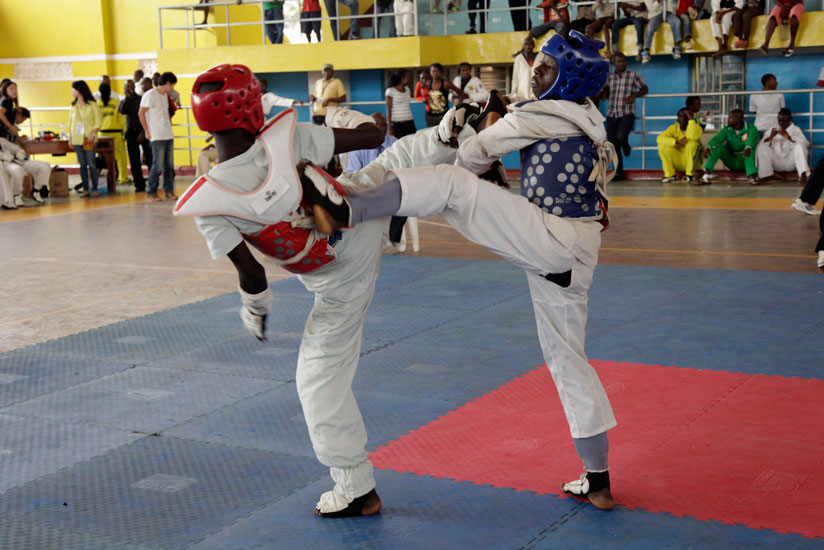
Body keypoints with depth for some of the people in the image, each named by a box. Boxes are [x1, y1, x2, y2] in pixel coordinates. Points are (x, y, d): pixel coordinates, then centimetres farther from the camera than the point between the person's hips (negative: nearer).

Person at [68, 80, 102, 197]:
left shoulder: (92, 105, -2)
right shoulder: (73, 105, 12)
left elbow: (98, 121, -3)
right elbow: (70, 122, 15)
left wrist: (93, 133, -15)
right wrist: (70, 137, 7)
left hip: (89, 139, -4)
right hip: (77, 139, 4)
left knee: (91, 164, -7)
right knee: (82, 165, 3)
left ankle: (95, 189, -2)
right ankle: (85, 189, 6)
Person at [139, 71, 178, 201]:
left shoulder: (165, 95, 16)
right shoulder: (150, 95, -8)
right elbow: (141, 113, -8)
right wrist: (147, 132, -9)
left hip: (168, 135, 8)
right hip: (157, 137, -8)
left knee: (169, 165, 8)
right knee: (158, 166, -7)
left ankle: (169, 191, 15)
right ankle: (151, 193, 2)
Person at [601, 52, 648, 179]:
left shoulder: (633, 75, 2)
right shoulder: (609, 78, 12)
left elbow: (645, 89, 6)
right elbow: (604, 91, 24)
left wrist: (635, 95, -13)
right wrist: (603, 93, 0)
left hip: (627, 114, -4)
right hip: (611, 115, 4)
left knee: (621, 137, -25)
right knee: (614, 145, 3)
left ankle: (626, 147, 12)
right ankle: (618, 172, 12)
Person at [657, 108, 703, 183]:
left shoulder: (697, 127, -10)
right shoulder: (674, 128, -3)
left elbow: (692, 136, -36)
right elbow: (660, 138, -19)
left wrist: (691, 119, -29)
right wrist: (677, 142, -29)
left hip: (693, 160, -2)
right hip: (678, 162, 2)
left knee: (692, 142, -30)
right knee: (662, 145, -18)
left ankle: (689, 174, -21)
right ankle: (670, 175, -10)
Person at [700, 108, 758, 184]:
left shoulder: (751, 129, -9)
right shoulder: (727, 129, 1)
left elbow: (751, 139, -31)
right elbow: (717, 138, -17)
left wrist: (748, 148, -56)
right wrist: (708, 147, -39)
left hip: (746, 160, -3)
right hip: (731, 161, 3)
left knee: (750, 149, -34)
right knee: (717, 146, -18)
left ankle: (752, 175, -51)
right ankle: (707, 172, -34)